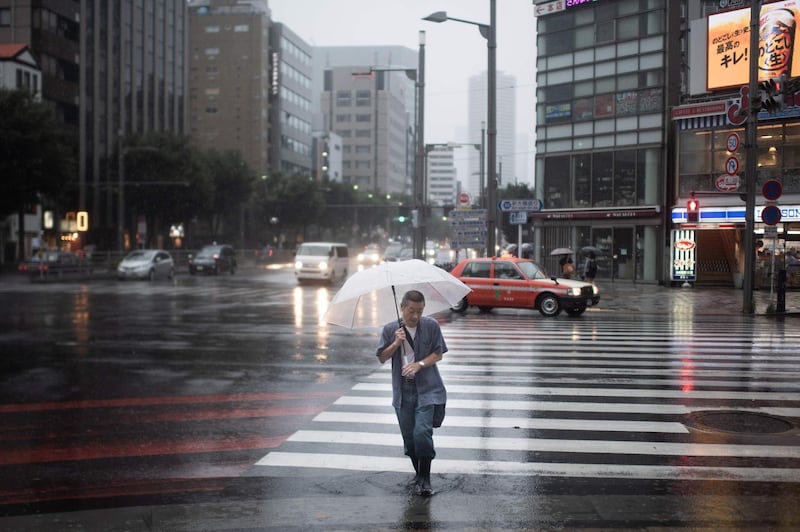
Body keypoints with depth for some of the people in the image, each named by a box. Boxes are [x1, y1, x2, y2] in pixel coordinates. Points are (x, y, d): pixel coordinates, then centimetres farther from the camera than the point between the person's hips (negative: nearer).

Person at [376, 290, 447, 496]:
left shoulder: (431, 326, -3)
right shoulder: (390, 329, 3)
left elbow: (438, 354, 1)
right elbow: (382, 358, 6)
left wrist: (419, 364, -15)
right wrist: (395, 344, -12)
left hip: (426, 389, -3)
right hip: (403, 391, 3)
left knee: (422, 432, -16)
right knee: (408, 435, 8)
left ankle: (424, 479, -5)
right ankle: (418, 473, 28)